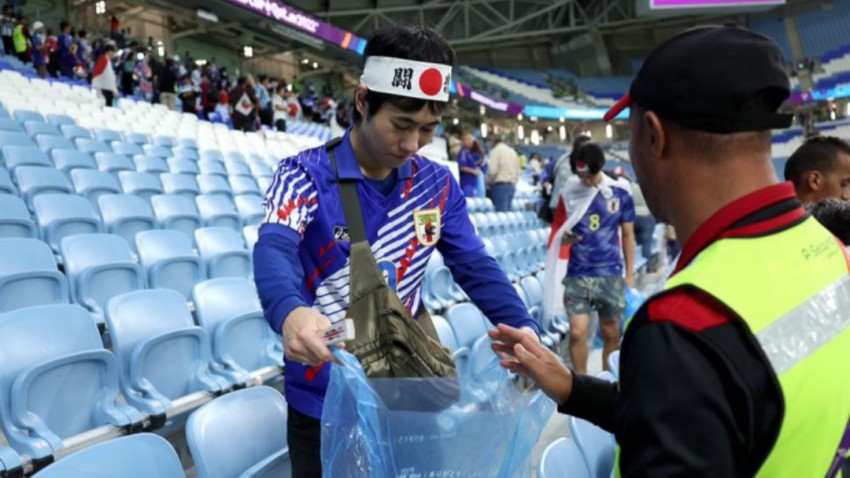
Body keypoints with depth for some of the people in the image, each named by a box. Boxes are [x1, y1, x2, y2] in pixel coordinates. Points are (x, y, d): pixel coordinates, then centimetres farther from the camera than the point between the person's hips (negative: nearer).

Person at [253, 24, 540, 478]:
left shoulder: (437, 185, -1)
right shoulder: (306, 174, -15)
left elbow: (476, 266, -2)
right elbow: (274, 250, -31)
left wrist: (522, 327, -19)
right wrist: (290, 313, -53)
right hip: (323, 398, -3)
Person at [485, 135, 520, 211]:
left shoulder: (496, 150, -3)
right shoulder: (512, 151, 19)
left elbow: (492, 170, -14)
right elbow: (517, 172, 16)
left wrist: (488, 182, 1)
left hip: (500, 185, -7)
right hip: (511, 185, 7)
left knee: (501, 211, -11)